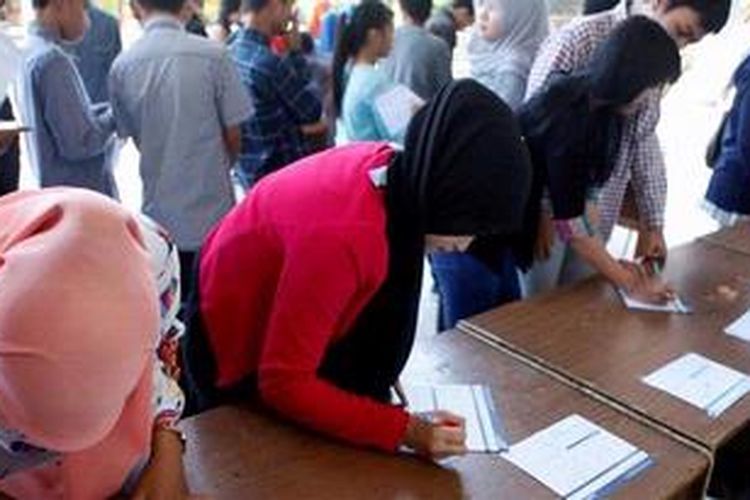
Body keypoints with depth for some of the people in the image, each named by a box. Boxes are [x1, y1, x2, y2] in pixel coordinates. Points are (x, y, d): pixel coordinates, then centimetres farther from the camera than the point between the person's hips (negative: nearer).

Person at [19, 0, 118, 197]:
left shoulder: (32, 54, 9)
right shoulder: (52, 59, -20)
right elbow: (79, 144, -22)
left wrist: (109, 109, 5)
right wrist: (116, 115, -8)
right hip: (78, 197, -10)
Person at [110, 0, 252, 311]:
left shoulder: (122, 66, -3)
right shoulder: (212, 55, -12)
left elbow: (134, 137, 8)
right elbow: (233, 137, -6)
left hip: (159, 215, 3)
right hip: (212, 210, -2)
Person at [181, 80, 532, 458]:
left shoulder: (385, 166, -18)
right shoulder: (342, 233, -41)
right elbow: (284, 384, -33)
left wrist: (381, 377, -3)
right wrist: (405, 430, -33)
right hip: (238, 355, -6)